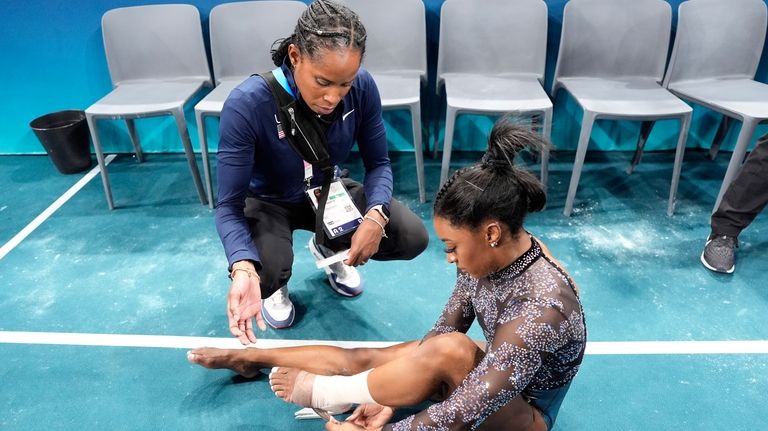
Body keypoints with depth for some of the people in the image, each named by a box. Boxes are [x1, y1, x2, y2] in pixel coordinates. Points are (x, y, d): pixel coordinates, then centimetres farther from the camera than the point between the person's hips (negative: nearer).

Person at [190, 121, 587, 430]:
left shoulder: (541, 310, -38)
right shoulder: (496, 252, -14)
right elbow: (445, 327, -6)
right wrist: (392, 395, -11)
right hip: (489, 371, 7)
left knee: (450, 351, -36)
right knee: (362, 359, -1)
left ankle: (325, 393, -10)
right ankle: (248, 357, 19)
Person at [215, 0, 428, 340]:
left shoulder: (362, 88, -22)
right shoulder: (247, 105, -33)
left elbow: (378, 163, -11)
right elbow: (229, 205, -29)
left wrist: (375, 215, -32)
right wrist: (244, 270, -49)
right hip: (268, 202, -3)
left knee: (413, 237, -13)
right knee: (264, 273, -34)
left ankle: (328, 249, 17)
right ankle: (275, 286, 9)